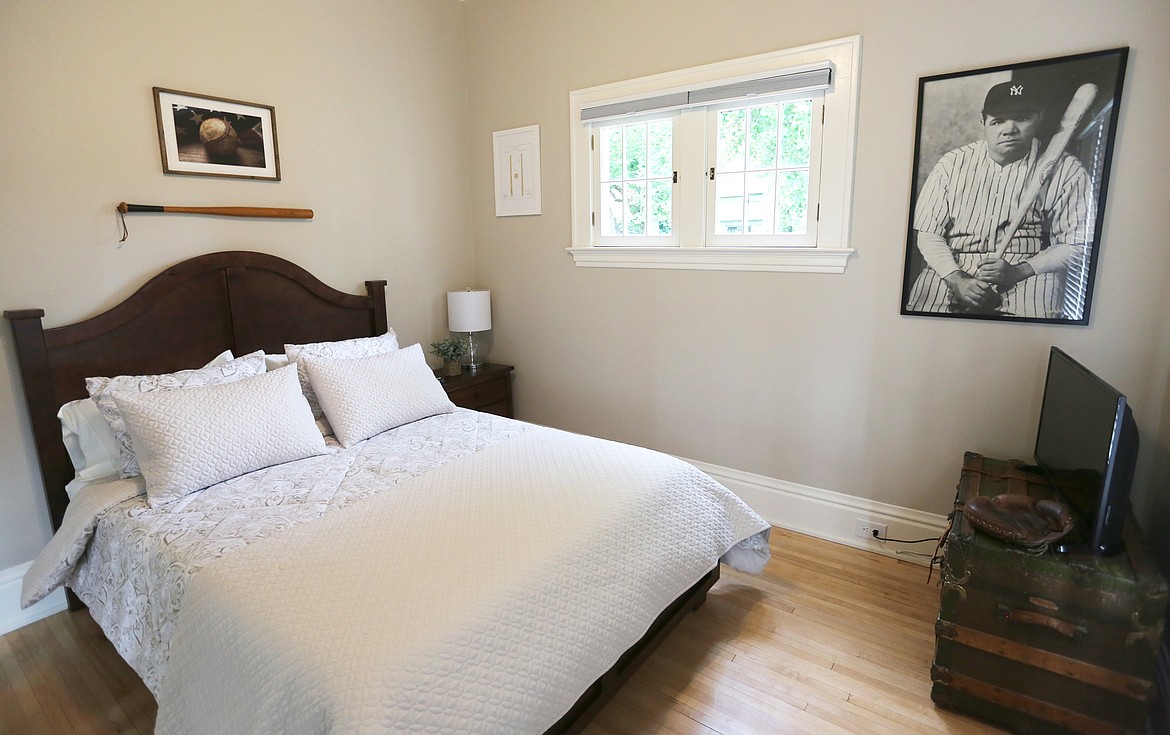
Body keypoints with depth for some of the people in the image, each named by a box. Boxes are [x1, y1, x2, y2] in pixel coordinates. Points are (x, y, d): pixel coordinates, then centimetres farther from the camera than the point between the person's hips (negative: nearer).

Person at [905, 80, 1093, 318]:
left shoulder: (1067, 172, 4)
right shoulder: (952, 163, 5)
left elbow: (1076, 245, 2)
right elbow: (928, 232, -1)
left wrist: (1017, 272, -15)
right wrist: (956, 279, -16)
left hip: (1027, 273, 0)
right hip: (952, 270, 0)